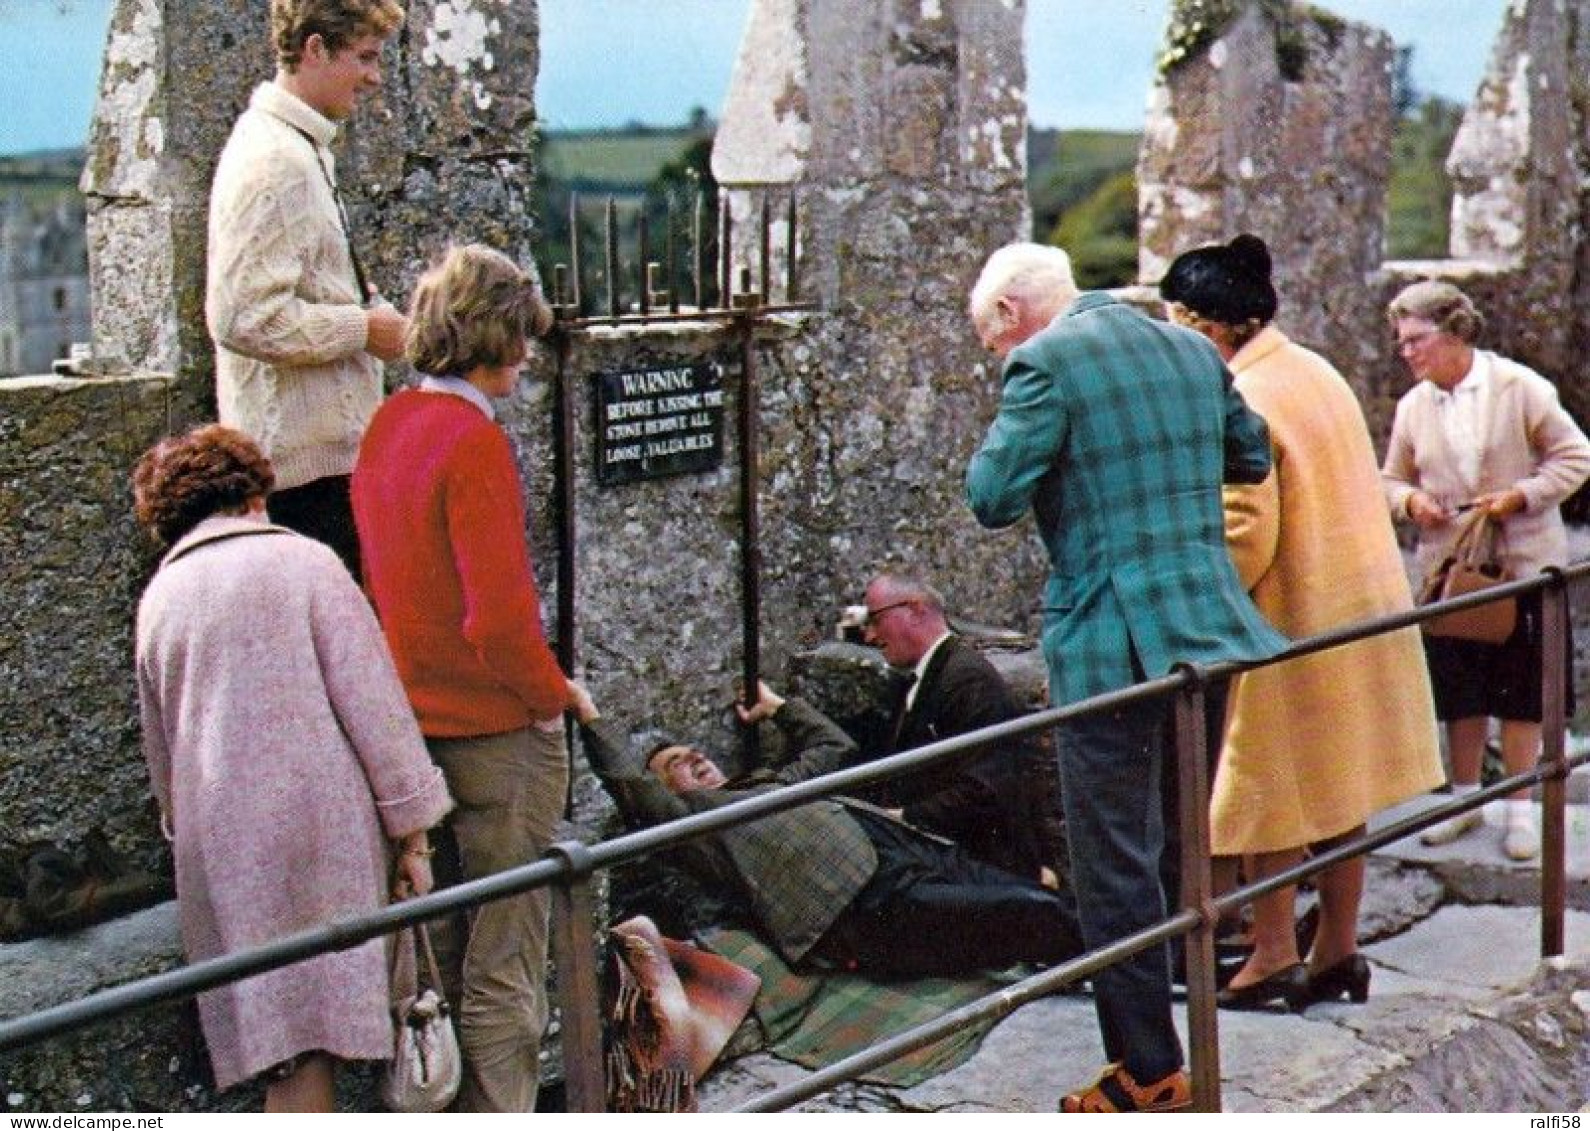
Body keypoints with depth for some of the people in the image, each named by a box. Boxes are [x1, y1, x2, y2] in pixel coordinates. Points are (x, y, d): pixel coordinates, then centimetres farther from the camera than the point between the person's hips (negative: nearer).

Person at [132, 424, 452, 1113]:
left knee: (279, 1036, 4)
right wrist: (411, 826, -2)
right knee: (322, 1021, -2)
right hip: (322, 818, -4)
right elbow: (371, 701, -6)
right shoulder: (302, 562, -1)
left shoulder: (158, 598, 12)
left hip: (219, 847, 4)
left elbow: (160, 748, 21)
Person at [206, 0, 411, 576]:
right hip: (306, 459, -10)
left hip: (328, 446, 10)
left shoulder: (301, 147, 16)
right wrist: (364, 327, -15)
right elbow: (246, 318, -24)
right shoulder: (273, 161, -17)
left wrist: (379, 316, 10)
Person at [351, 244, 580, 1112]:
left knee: (437, 954, 19)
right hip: (495, 734, -8)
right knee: (503, 968, 2)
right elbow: (500, 616, -25)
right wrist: (551, 696, -10)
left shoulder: (386, 427, 6)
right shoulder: (473, 440, -20)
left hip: (414, 729, 8)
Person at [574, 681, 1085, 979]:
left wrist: (776, 705, 54)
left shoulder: (776, 781, 37)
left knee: (1042, 899, -11)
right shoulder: (689, 815, 16)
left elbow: (834, 745, 48)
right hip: (867, 897, -8)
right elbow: (630, 781, 1)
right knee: (1031, 911, -23)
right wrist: (589, 717, 9)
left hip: (917, 851, 8)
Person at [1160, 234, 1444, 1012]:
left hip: (1295, 621, -9)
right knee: (1338, 788, 14)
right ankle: (1339, 950, 22)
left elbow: (1245, 534, -22)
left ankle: (1273, 954, 12)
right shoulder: (1316, 371, 9)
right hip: (1361, 610, 9)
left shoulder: (1241, 402, -19)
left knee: (1268, 794, 4)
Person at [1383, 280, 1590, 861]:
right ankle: (1466, 797, 27)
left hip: (1522, 561, -3)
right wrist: (1411, 500, -10)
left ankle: (1520, 808, 16)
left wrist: (1519, 496, -18)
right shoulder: (1413, 406, 2)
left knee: (1521, 688, 4)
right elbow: (1392, 479, 12)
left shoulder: (1520, 387, -8)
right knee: (1458, 688, 11)